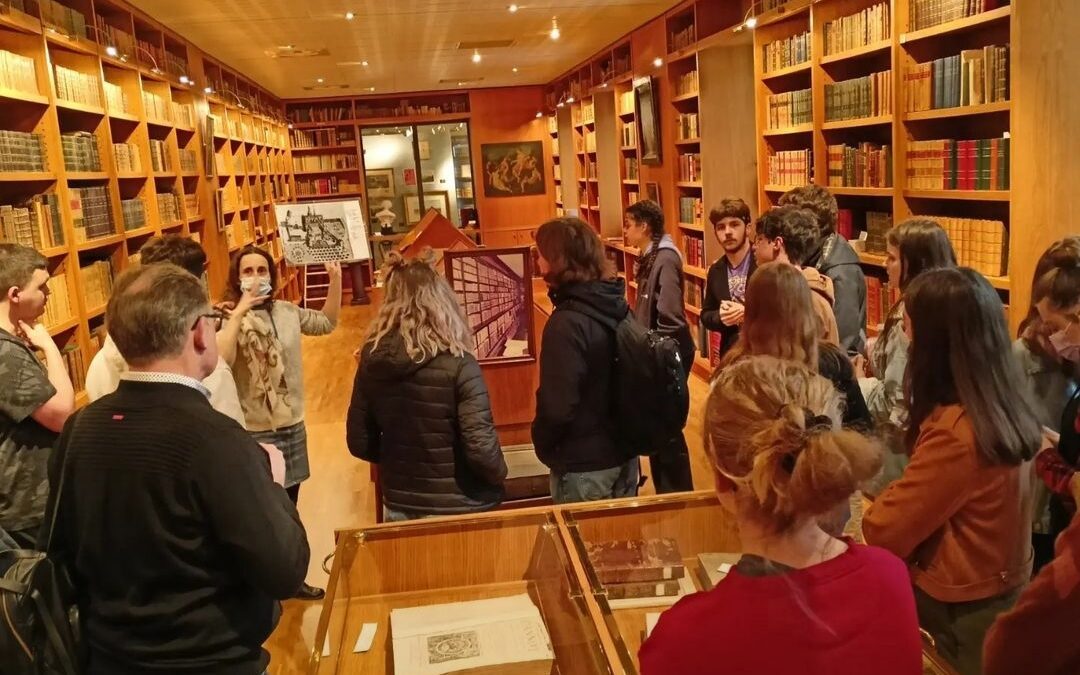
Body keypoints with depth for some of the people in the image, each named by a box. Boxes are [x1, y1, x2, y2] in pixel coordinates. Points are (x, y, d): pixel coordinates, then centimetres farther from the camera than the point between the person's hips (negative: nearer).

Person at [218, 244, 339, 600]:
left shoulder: (287, 312, 3)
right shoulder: (229, 318, -13)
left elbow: (327, 322, 18)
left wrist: (336, 279, 7)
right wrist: (237, 317, -33)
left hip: (292, 425, 6)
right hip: (254, 432, -6)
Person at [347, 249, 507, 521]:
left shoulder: (372, 361, -6)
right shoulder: (458, 365, -20)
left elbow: (359, 443, 2)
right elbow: (480, 448, -23)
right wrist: (500, 476, -3)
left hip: (398, 506, 4)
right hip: (458, 510, -4)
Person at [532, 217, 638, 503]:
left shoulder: (567, 323, -24)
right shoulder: (618, 304, 1)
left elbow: (557, 407, -25)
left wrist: (543, 445, -6)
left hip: (584, 464, -7)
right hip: (625, 450, 8)